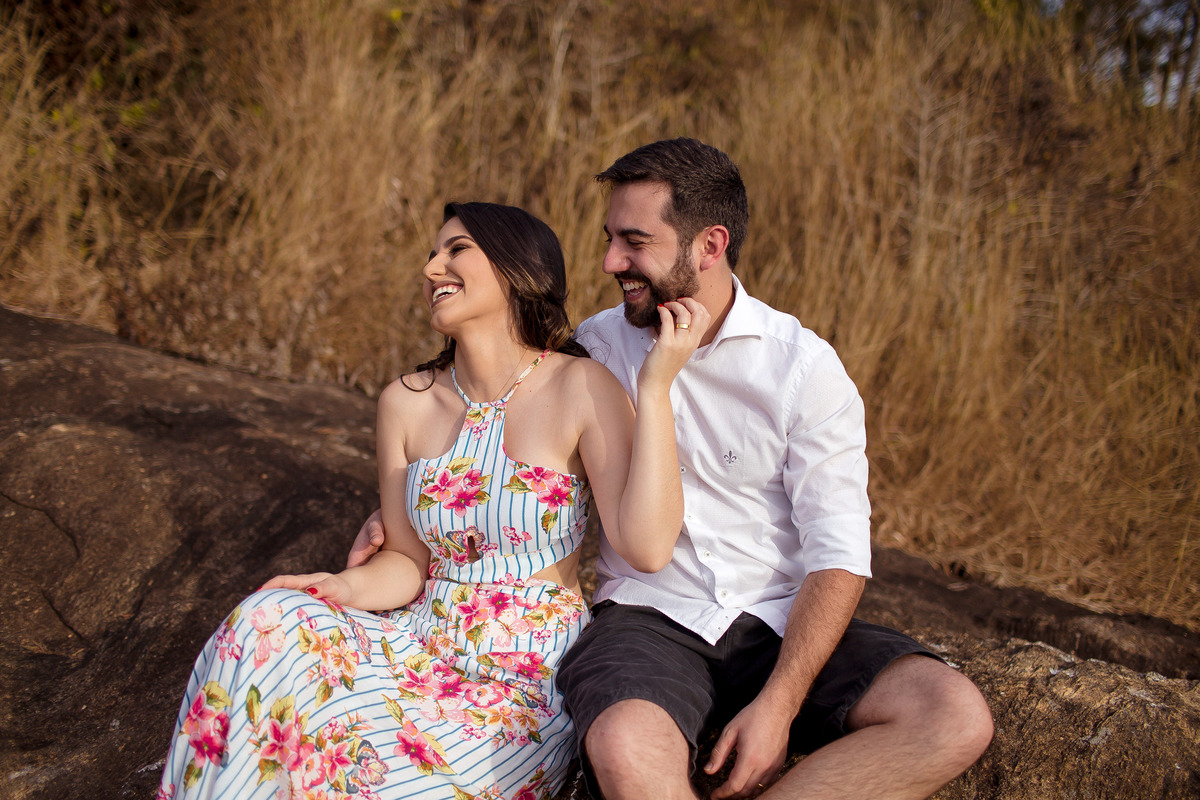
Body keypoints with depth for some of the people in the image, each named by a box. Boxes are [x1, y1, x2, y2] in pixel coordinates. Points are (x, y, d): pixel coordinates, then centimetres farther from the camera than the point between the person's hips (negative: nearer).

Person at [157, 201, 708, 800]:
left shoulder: (580, 389, -10)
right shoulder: (407, 402, 4)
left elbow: (646, 548, -21)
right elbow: (407, 561, 10)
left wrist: (655, 387, -23)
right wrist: (347, 588, -13)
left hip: (532, 681, -4)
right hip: (423, 644, 5)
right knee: (269, 625, -21)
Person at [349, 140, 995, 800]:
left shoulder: (804, 366, -3)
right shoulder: (596, 346, 6)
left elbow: (838, 553, -7)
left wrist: (778, 705, -19)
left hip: (781, 622, 1)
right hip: (647, 616, 0)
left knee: (957, 719, -27)